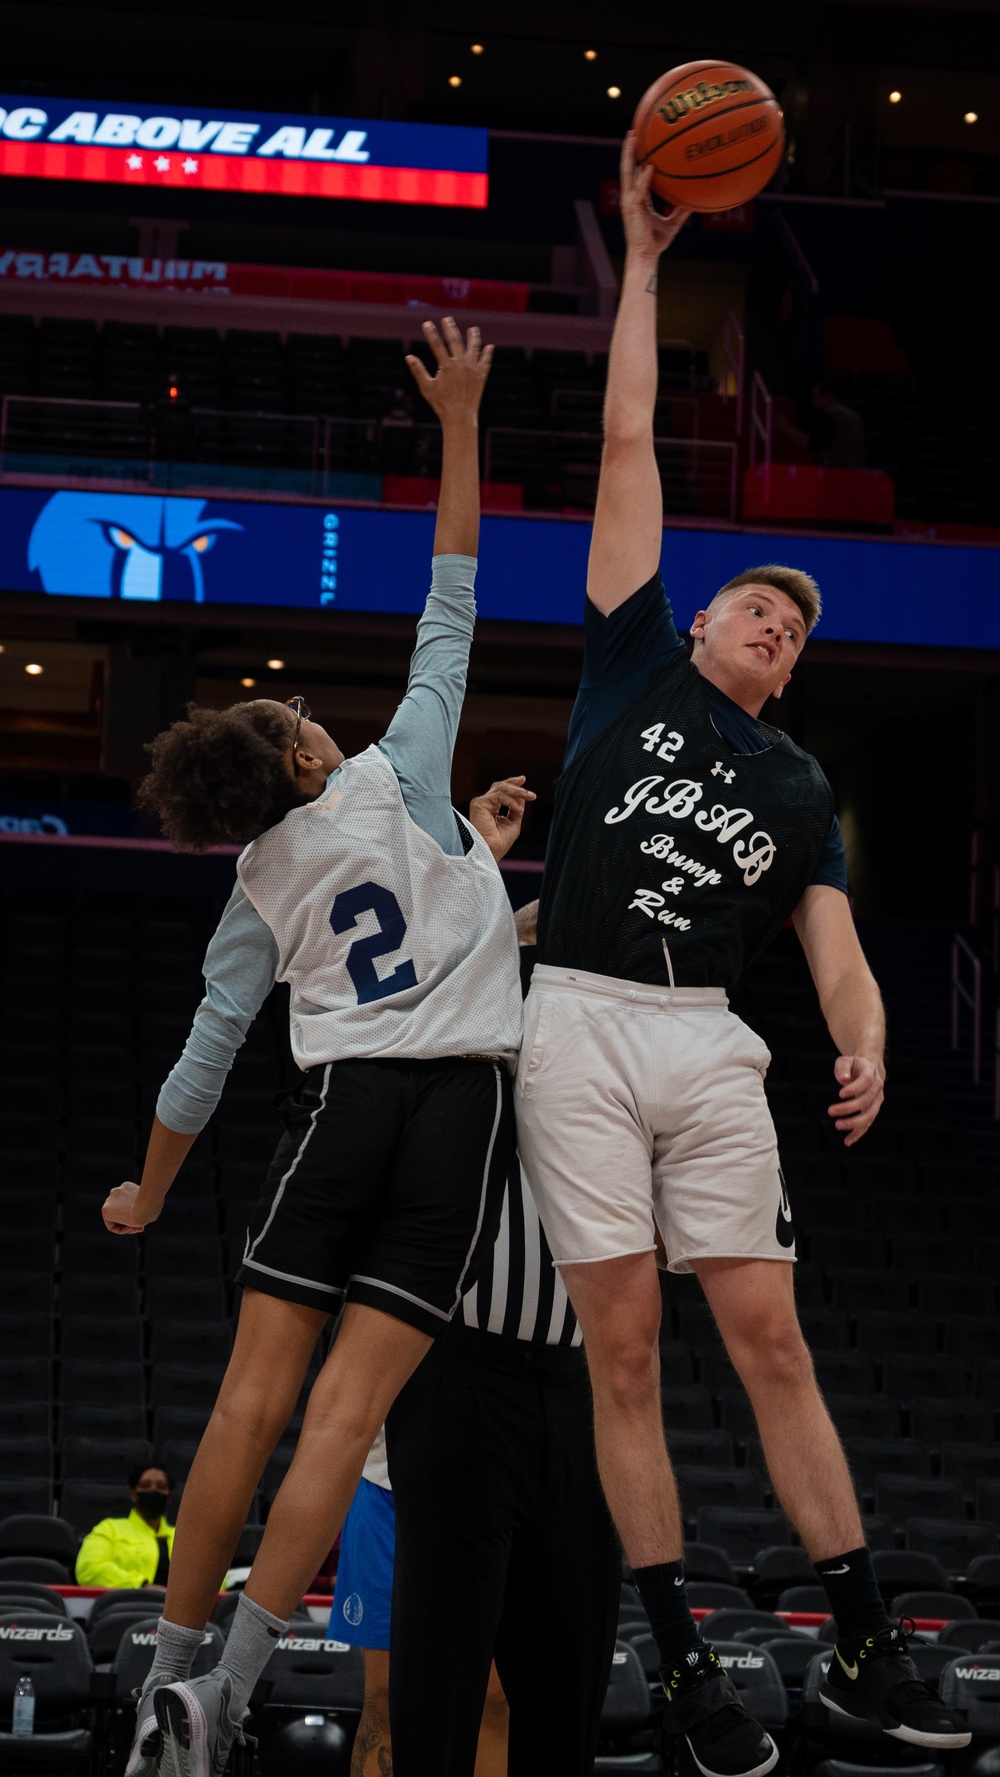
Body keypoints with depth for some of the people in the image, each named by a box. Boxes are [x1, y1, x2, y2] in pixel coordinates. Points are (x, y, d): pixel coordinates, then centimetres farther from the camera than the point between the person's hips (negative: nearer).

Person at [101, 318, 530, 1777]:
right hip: (466, 1099, -2)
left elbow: (209, 1053, 16)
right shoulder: (398, 780, 6)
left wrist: (149, 1191, 30)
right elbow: (449, 609, 7)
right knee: (346, 1411, -7)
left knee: (256, 1397, 3)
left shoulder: (259, 887, 13)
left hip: (343, 1099, 2)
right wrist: (459, 423, 9)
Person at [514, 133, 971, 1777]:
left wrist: (864, 1043, -18)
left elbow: (832, 937, 3)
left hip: (707, 1046, 2)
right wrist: (643, 261, 6)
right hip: (580, 1029, -2)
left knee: (774, 1345, -1)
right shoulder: (634, 664, 12)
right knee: (625, 1350, -3)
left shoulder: (798, 787, 16)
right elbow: (629, 447, 9)